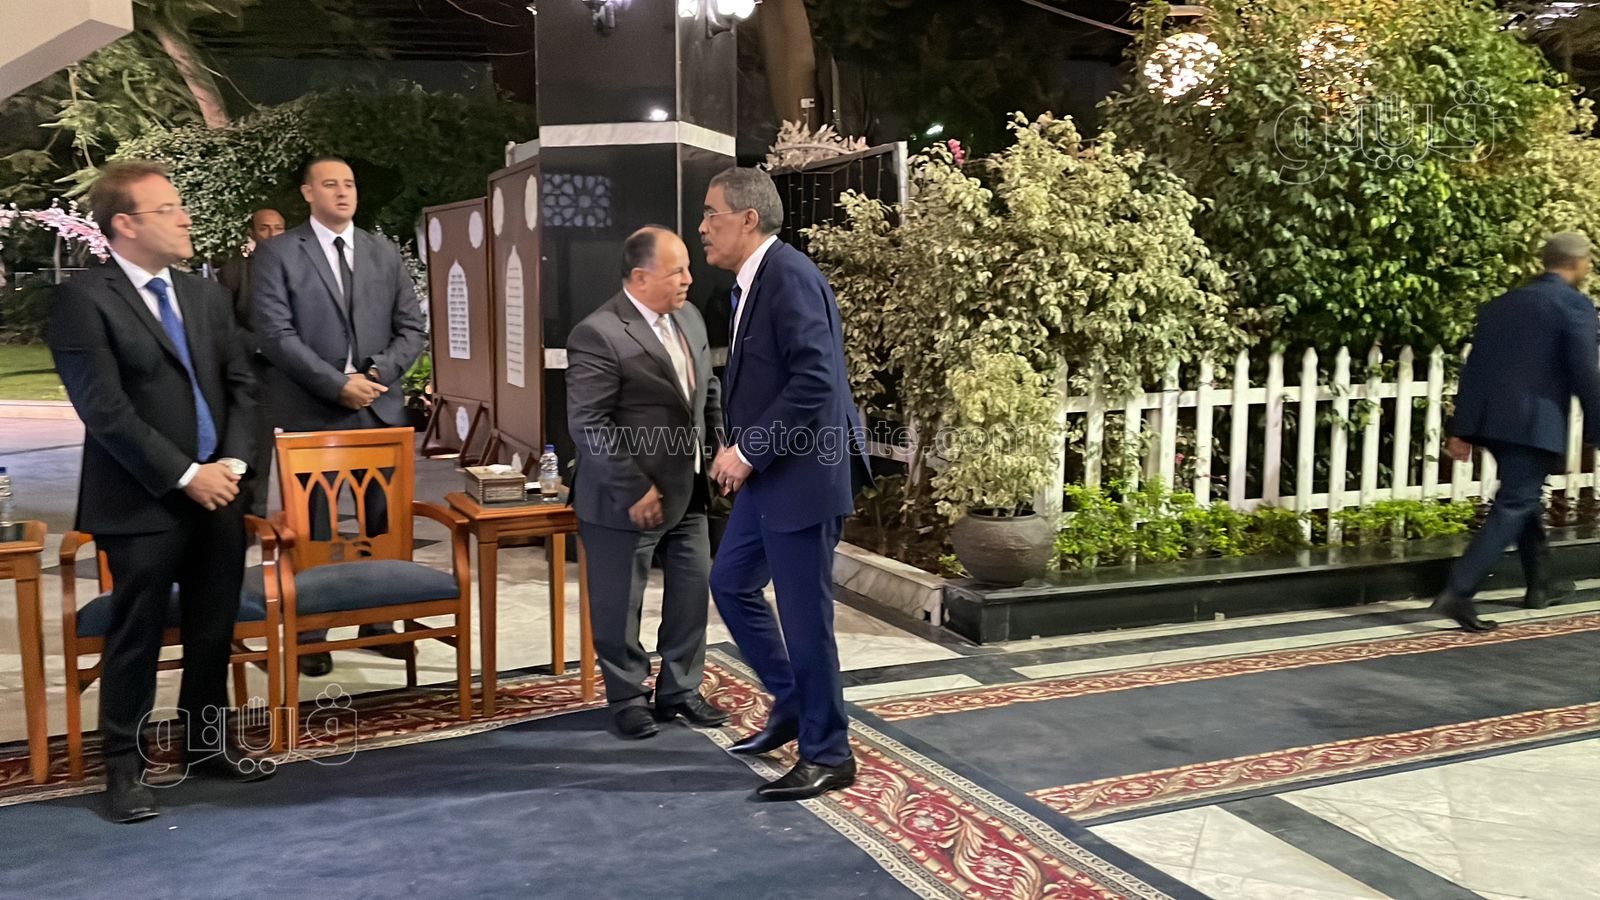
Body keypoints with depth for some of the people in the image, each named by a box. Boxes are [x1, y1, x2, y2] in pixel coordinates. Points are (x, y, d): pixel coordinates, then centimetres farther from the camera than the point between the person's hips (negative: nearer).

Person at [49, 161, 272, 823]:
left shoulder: (205, 294, 12)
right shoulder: (83, 300, -9)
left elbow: (240, 385, 12)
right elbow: (105, 411, -15)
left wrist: (233, 461, -3)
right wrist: (184, 476, -16)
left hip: (217, 494, 6)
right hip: (142, 504, -6)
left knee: (214, 632, 14)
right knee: (136, 640, 4)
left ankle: (207, 742, 31)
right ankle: (124, 767, 19)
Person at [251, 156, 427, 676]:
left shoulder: (385, 254, 12)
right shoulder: (278, 254, -1)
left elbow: (412, 328, 9)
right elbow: (275, 334, -10)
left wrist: (381, 373, -8)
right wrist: (337, 383, -16)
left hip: (379, 407, 4)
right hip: (310, 411, -4)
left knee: (384, 523, 9)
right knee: (312, 527, 3)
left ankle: (378, 622, 21)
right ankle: (310, 634, 12)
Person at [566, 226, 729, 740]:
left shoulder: (689, 317, 7)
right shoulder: (598, 335, -18)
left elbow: (709, 389, 18)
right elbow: (588, 425, -20)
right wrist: (633, 490, -20)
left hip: (687, 491, 8)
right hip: (626, 500, -7)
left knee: (692, 593, 14)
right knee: (620, 605, 6)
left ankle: (679, 690, 30)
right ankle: (628, 700, 24)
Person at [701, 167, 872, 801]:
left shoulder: (789, 277, -18)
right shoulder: (753, 281, 12)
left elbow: (814, 382, -26)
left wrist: (748, 452, -20)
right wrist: (740, 450, 7)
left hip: (803, 473, -10)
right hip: (769, 471, 10)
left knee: (804, 615, -1)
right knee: (731, 583, 18)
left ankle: (827, 754, 14)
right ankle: (791, 704, 32)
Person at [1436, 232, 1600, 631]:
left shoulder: (1501, 304, 15)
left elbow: (1473, 369, 11)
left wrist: (1462, 429, 11)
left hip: (1494, 421, 7)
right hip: (1536, 423, -7)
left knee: (1526, 498, 22)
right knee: (1513, 507, -7)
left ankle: (1540, 587, 34)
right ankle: (1457, 592, -18)